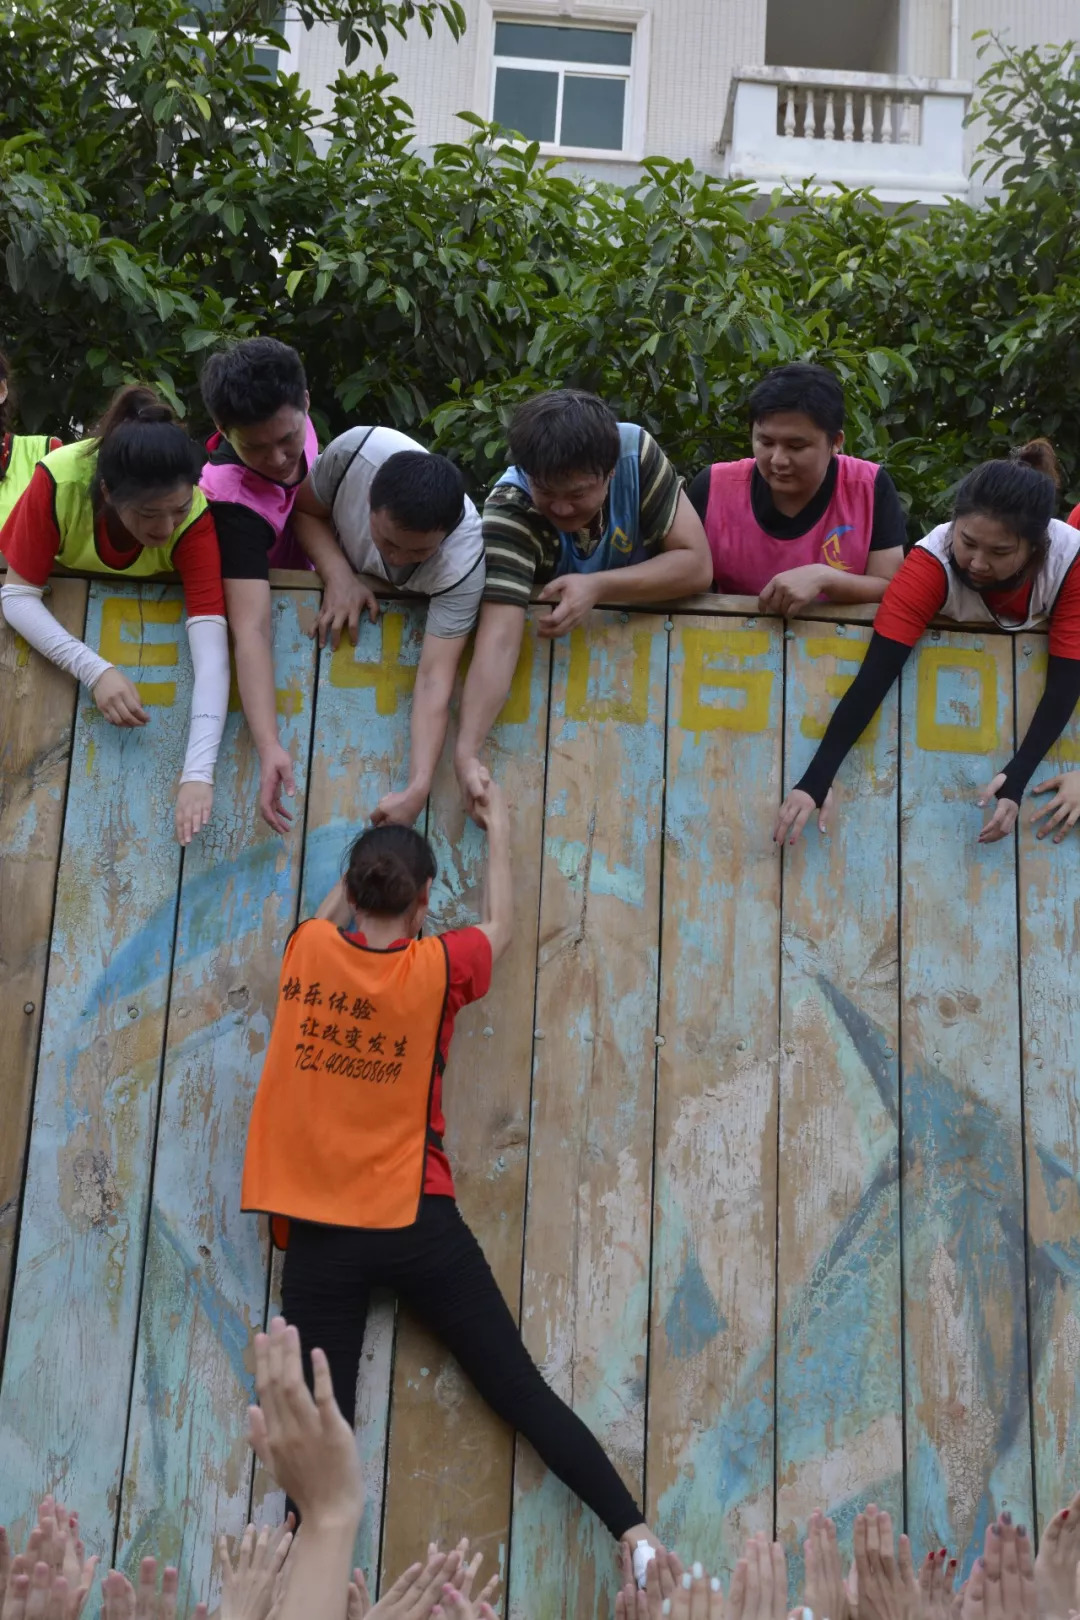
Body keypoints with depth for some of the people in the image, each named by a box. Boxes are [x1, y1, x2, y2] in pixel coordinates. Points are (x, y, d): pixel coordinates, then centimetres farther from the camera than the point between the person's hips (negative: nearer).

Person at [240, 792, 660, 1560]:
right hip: (416, 1222, -1)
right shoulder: (437, 967, -5)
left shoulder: (308, 949, -1)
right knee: (520, 1389, 1)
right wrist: (498, 830, 29)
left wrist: (370, 861, 38)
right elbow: (499, 927, 17)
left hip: (317, 1231, 2)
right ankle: (638, 1537, -3)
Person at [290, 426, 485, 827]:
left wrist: (417, 790, -56)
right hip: (339, 577, 1)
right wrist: (339, 574, -37)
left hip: (418, 610, -1)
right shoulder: (356, 450, -39)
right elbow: (304, 509, -18)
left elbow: (434, 679, -46)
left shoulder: (463, 562, -43)